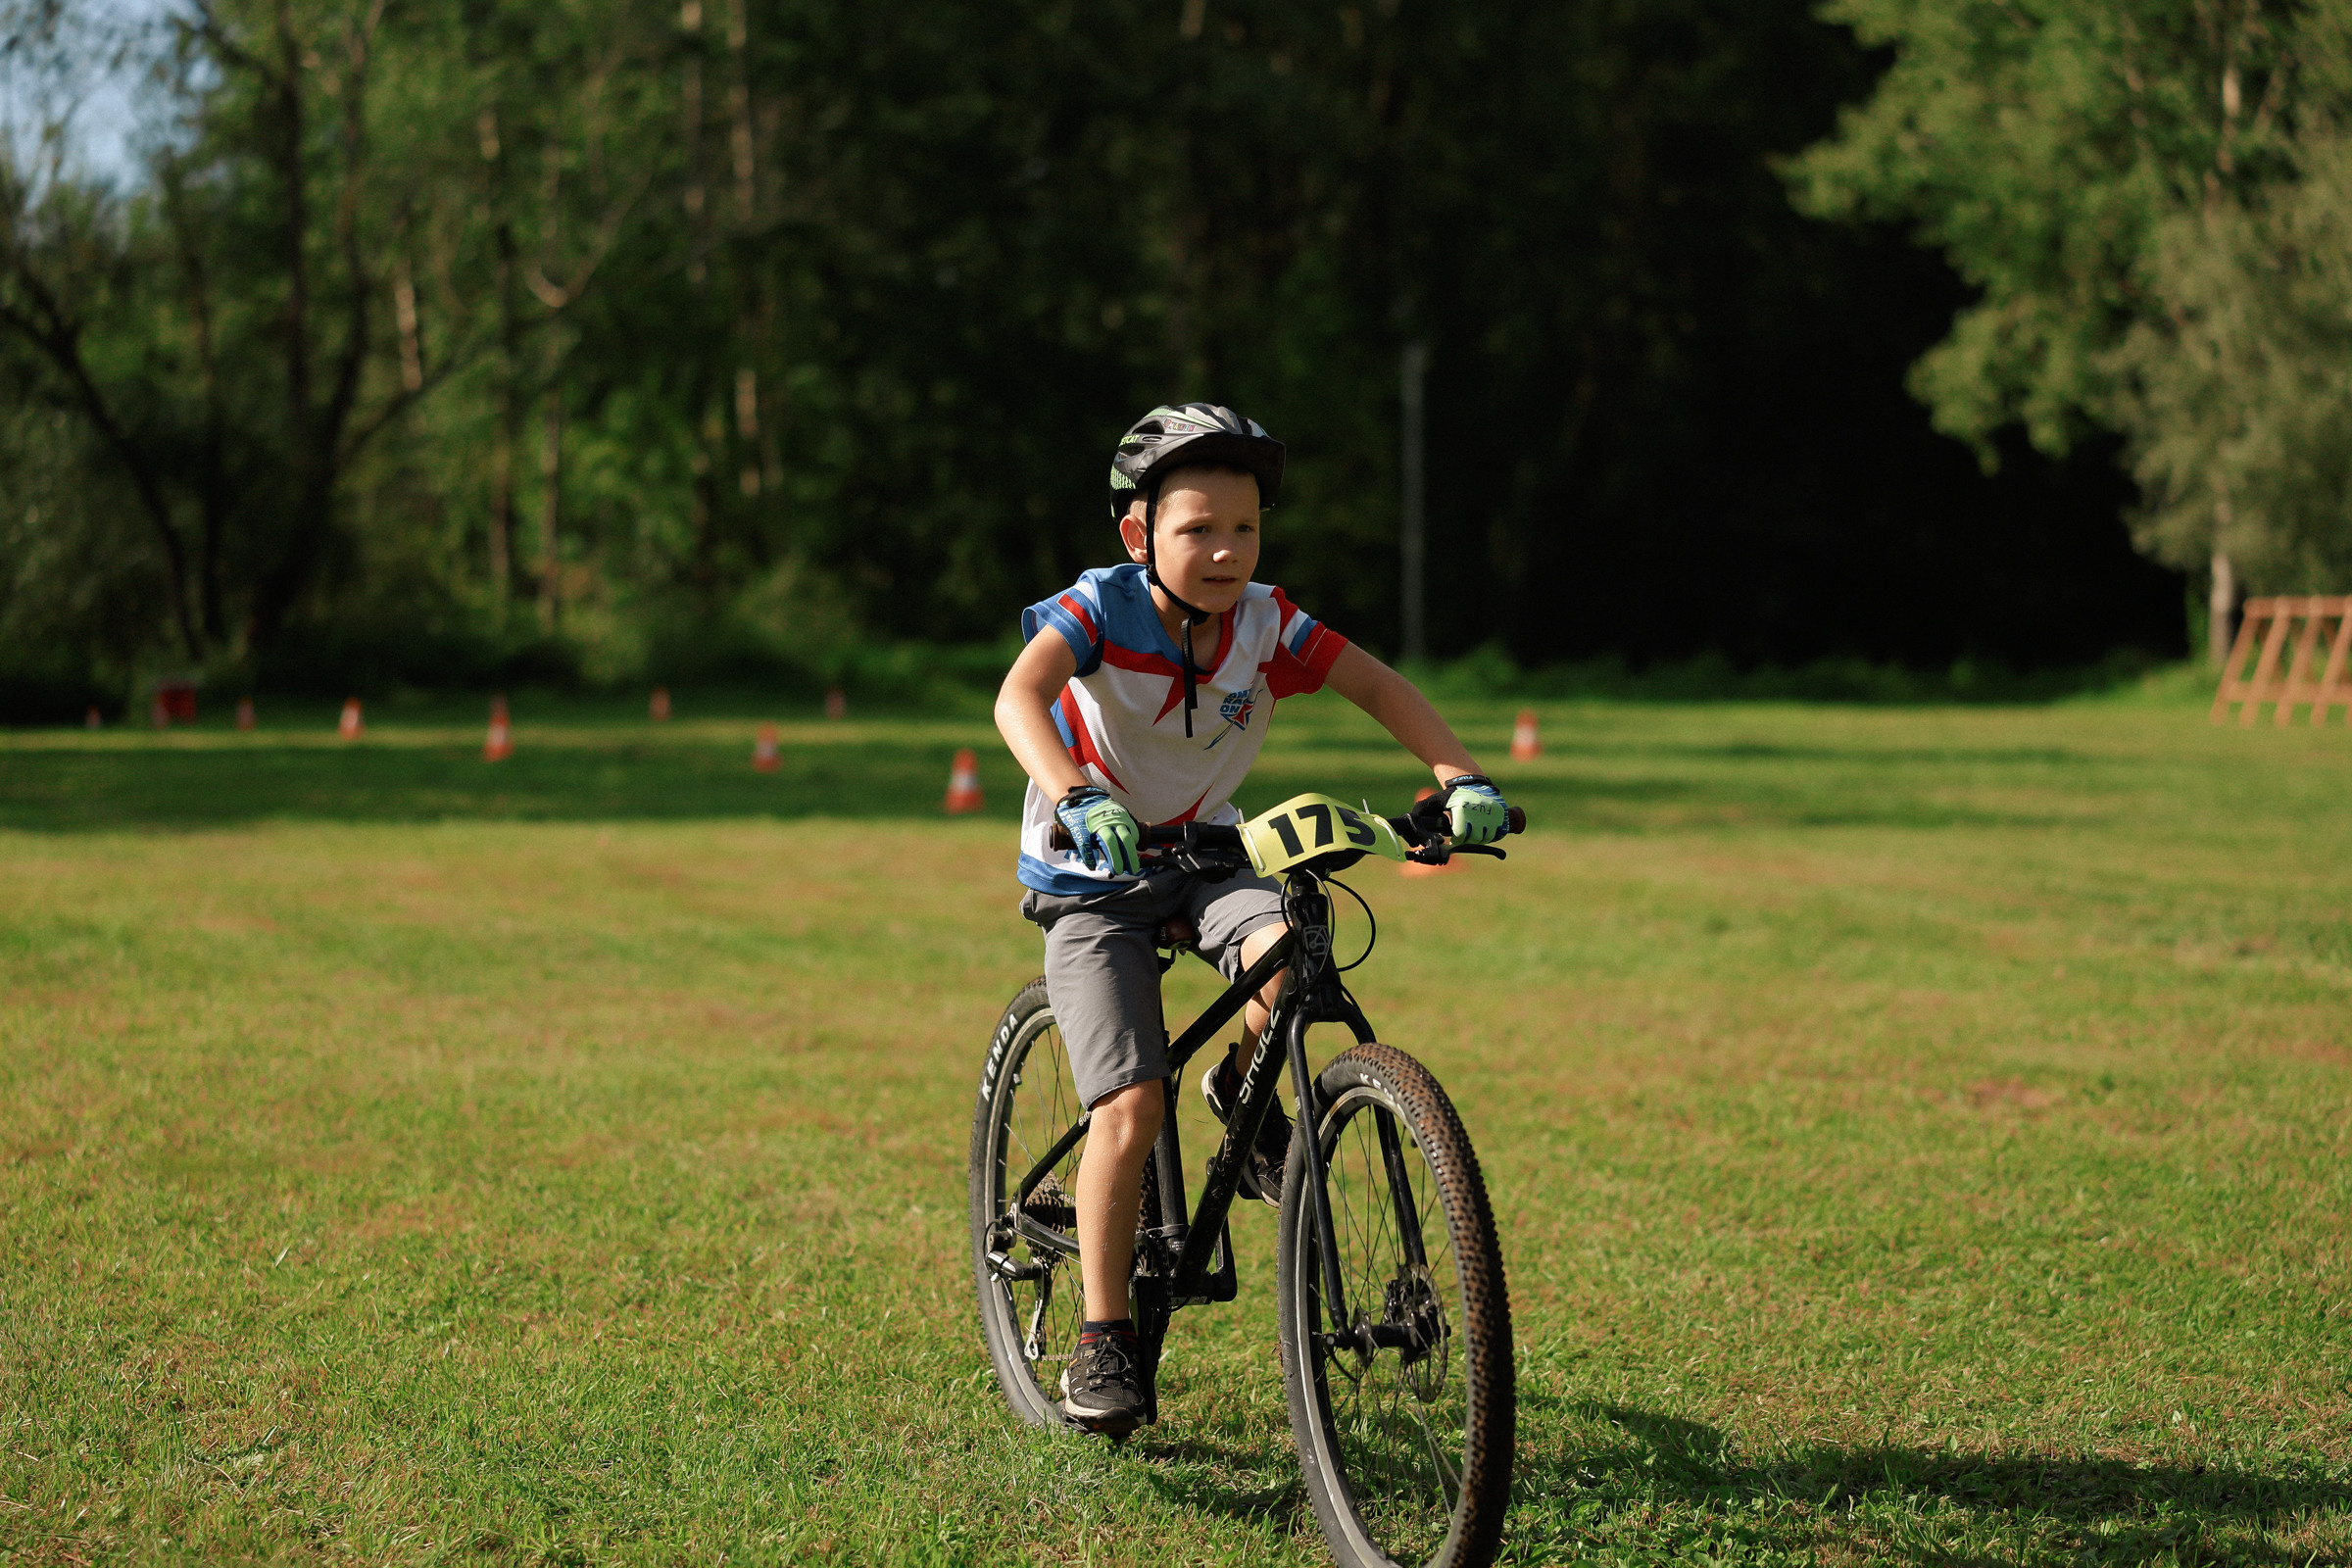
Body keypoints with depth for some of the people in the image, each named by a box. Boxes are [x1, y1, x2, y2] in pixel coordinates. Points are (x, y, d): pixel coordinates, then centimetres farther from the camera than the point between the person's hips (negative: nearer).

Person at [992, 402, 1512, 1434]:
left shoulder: (1265, 624, -11)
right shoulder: (1100, 608, -22)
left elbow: (1379, 688, -7)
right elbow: (1018, 698, -39)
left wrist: (1459, 777, -24)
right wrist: (1078, 796, -57)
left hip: (1207, 856, 3)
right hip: (1090, 881, -3)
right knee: (1130, 1105, -17)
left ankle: (1243, 1089, 4)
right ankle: (1103, 1340, -3)